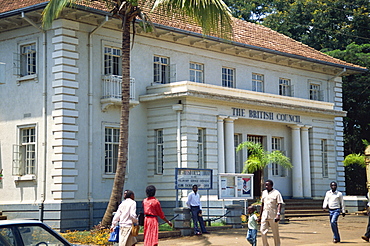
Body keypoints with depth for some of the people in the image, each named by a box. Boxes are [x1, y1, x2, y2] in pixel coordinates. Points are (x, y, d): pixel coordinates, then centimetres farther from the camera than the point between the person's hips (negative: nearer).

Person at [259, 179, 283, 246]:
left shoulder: (276, 193, -4)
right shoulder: (264, 192, 14)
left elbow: (279, 204, -11)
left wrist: (278, 214, -23)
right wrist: (260, 215, 20)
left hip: (273, 216, -5)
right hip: (264, 215, 5)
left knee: (275, 232, 3)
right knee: (263, 231, -4)